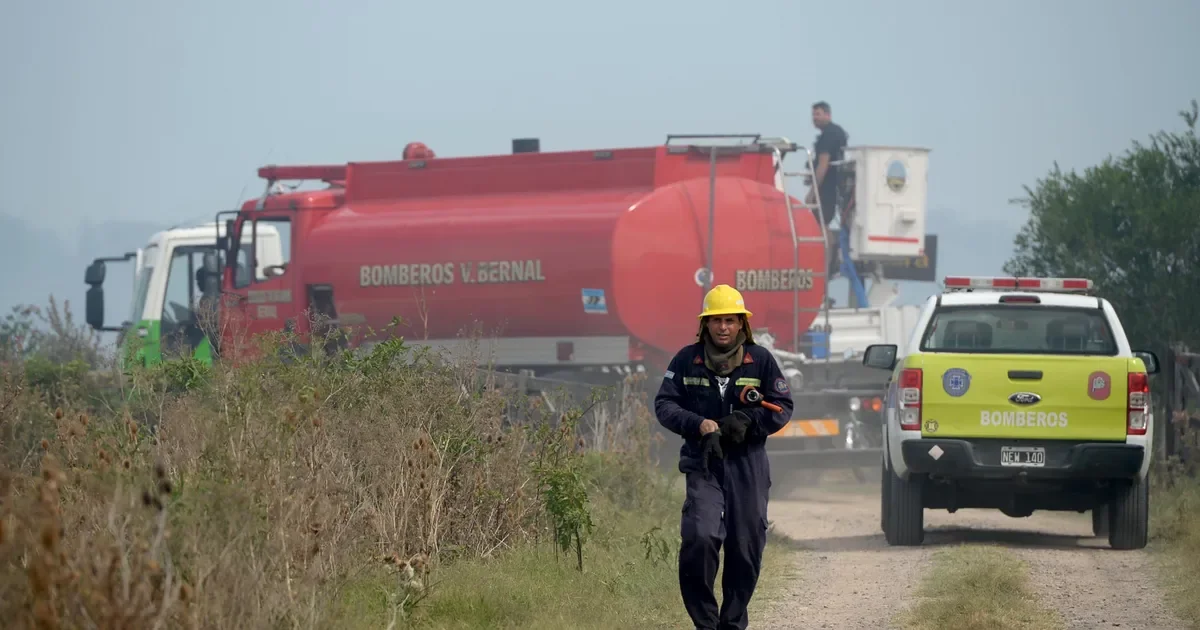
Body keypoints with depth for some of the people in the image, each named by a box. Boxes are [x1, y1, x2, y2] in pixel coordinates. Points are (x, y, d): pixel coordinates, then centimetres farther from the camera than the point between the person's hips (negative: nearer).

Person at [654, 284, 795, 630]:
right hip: (703, 462, -1)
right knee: (700, 537, -19)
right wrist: (698, 424, -15)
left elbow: (783, 407, 5)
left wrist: (747, 421, -13)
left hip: (748, 463, 1)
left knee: (746, 546, 3)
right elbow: (664, 404, 3)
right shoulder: (687, 360, 3)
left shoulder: (760, 359, 3)